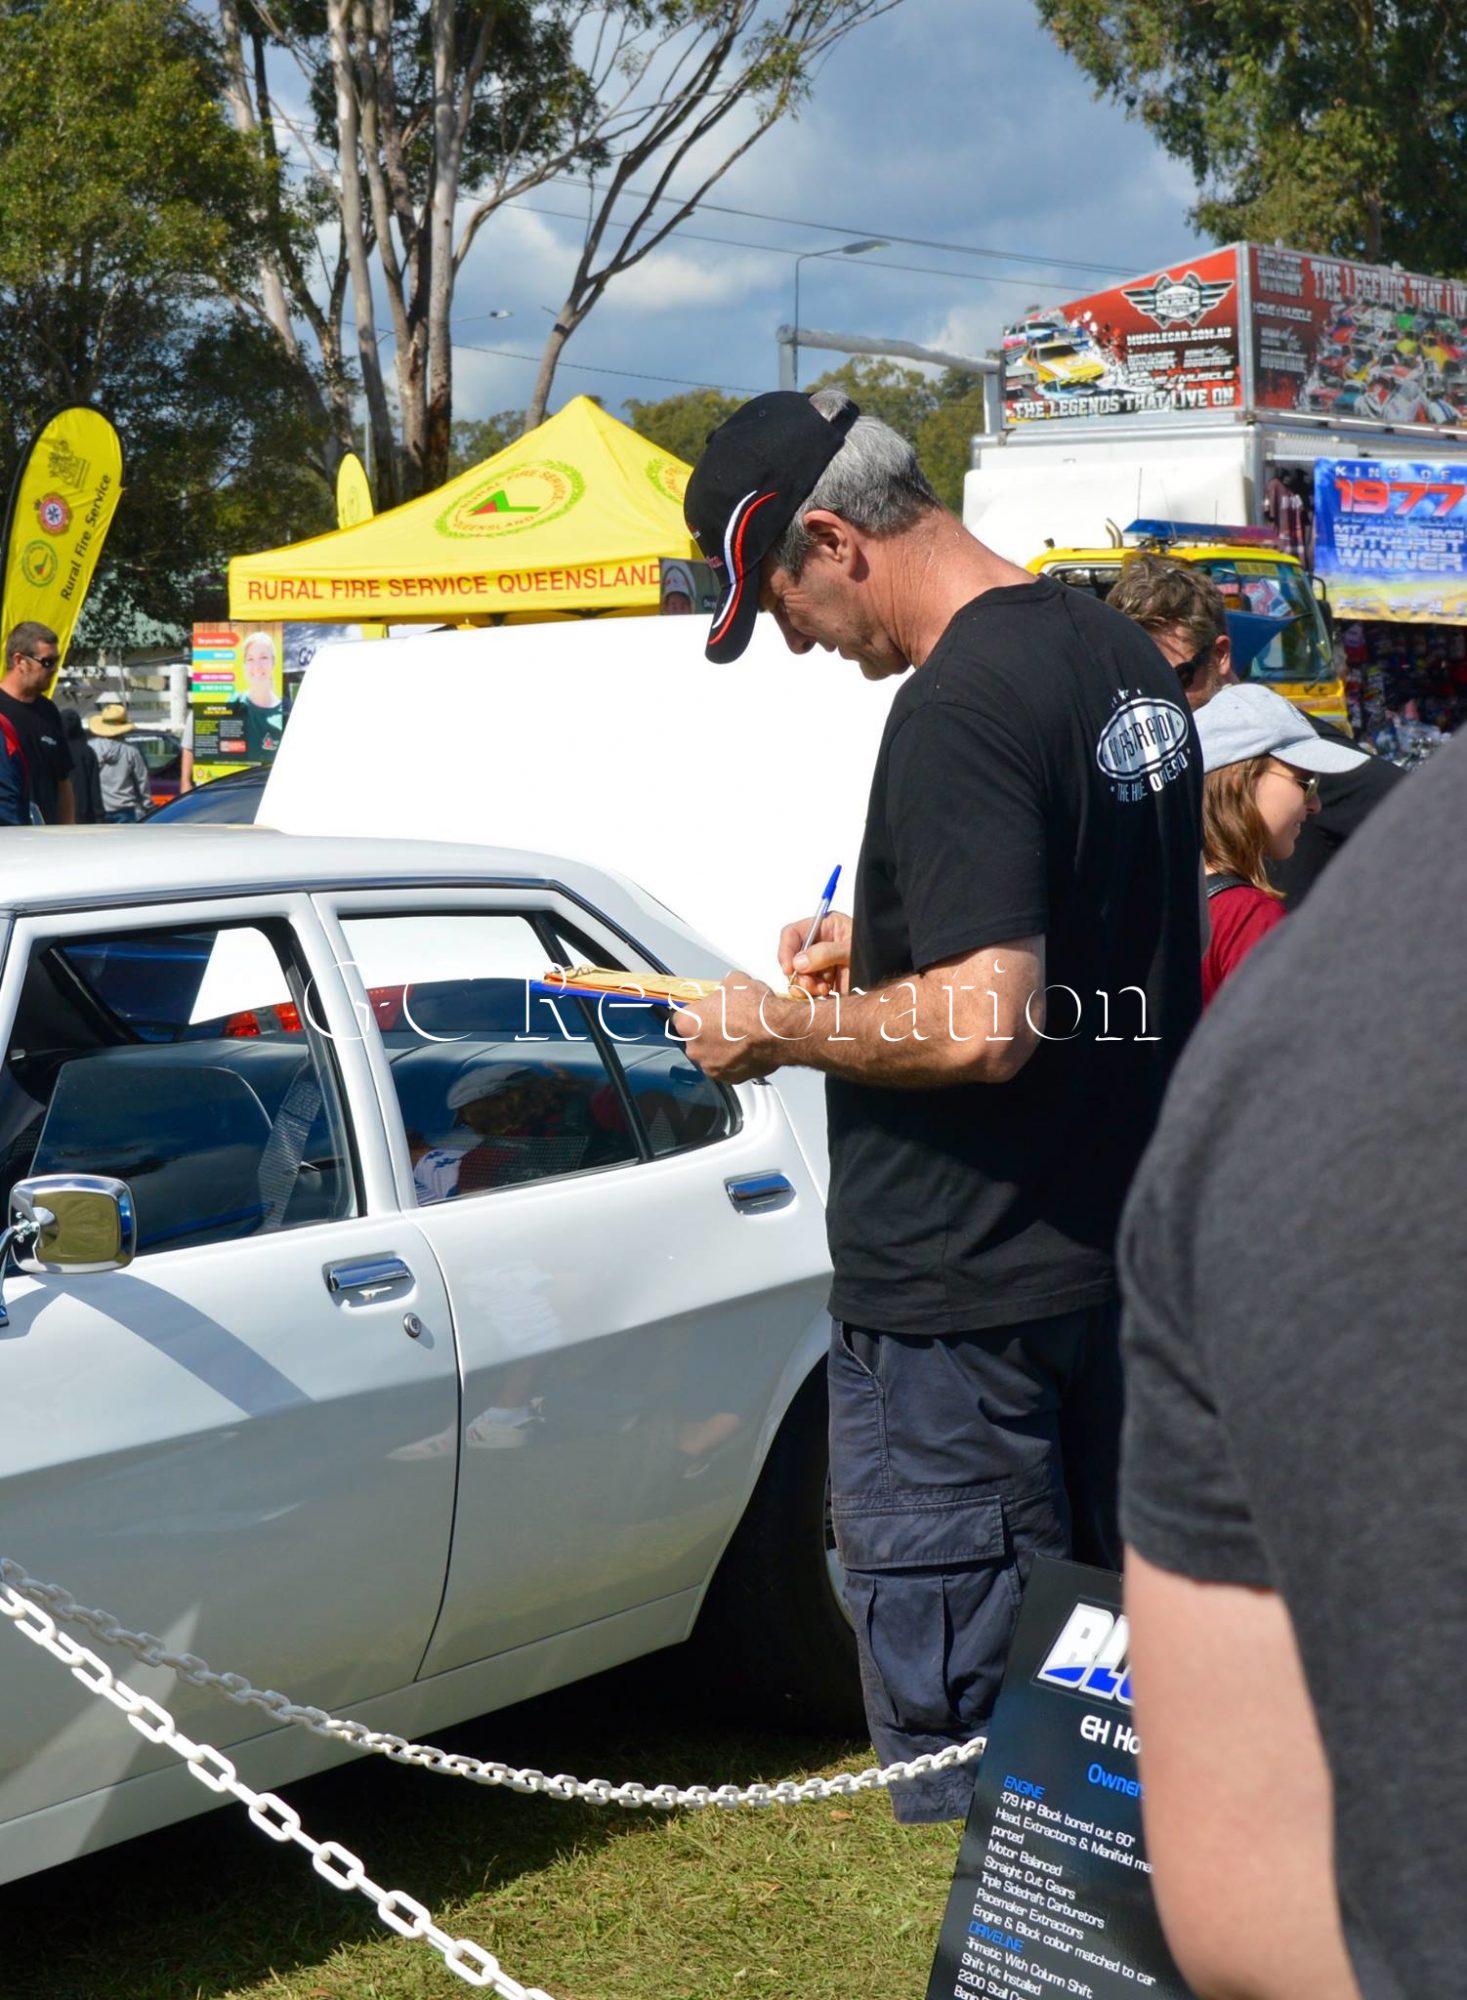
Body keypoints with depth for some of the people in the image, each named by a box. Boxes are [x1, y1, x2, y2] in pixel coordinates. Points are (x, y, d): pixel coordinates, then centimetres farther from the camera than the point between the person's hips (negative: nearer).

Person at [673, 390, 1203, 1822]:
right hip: (1116, 1258, 10)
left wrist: (781, 1031, -13)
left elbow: (982, 1029, -27)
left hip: (959, 1296, -10)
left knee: (959, 1734, 2)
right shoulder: (1121, 656, 9)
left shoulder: (958, 710, -22)